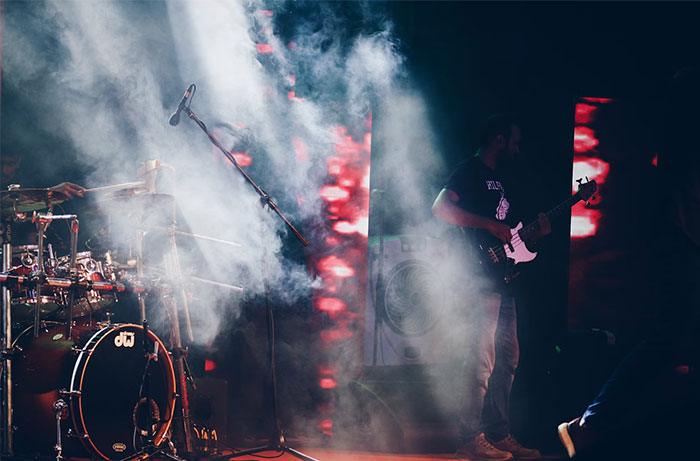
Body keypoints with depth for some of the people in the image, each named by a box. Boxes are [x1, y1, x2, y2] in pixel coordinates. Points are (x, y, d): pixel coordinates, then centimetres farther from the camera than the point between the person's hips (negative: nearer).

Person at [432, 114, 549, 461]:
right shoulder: (470, 171, -3)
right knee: (482, 360, -12)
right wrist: (490, 224, -19)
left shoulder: (498, 179, 24)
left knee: (508, 359, 9)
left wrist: (535, 234, 10)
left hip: (502, 282, 10)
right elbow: (441, 208, -19)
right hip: (480, 279, -10)